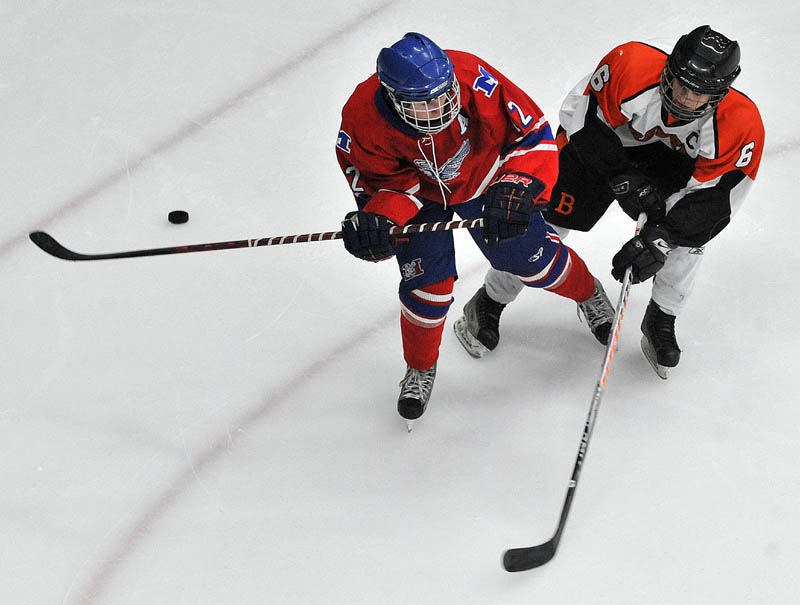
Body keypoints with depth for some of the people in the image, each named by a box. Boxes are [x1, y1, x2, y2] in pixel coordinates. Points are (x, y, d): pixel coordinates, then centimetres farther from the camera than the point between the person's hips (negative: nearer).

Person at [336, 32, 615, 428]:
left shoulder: (471, 79, -40)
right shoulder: (363, 118, -35)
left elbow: (532, 133, -29)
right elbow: (383, 183, -19)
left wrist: (515, 188, -42)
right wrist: (379, 218, -40)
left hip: (484, 179, 0)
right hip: (420, 191, 0)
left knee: (530, 259, 8)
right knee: (428, 283, -8)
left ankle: (589, 295, 43)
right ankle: (420, 369, 21)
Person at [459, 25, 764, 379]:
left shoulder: (741, 126, -33)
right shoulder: (631, 65, -39)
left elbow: (715, 194, -27)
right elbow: (582, 113, -25)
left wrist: (661, 238, -37)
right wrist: (622, 179, -27)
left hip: (671, 156, 2)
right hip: (598, 139, -2)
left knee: (691, 229, -13)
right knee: (549, 219, -4)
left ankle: (661, 323, 11)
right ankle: (490, 301, 19)